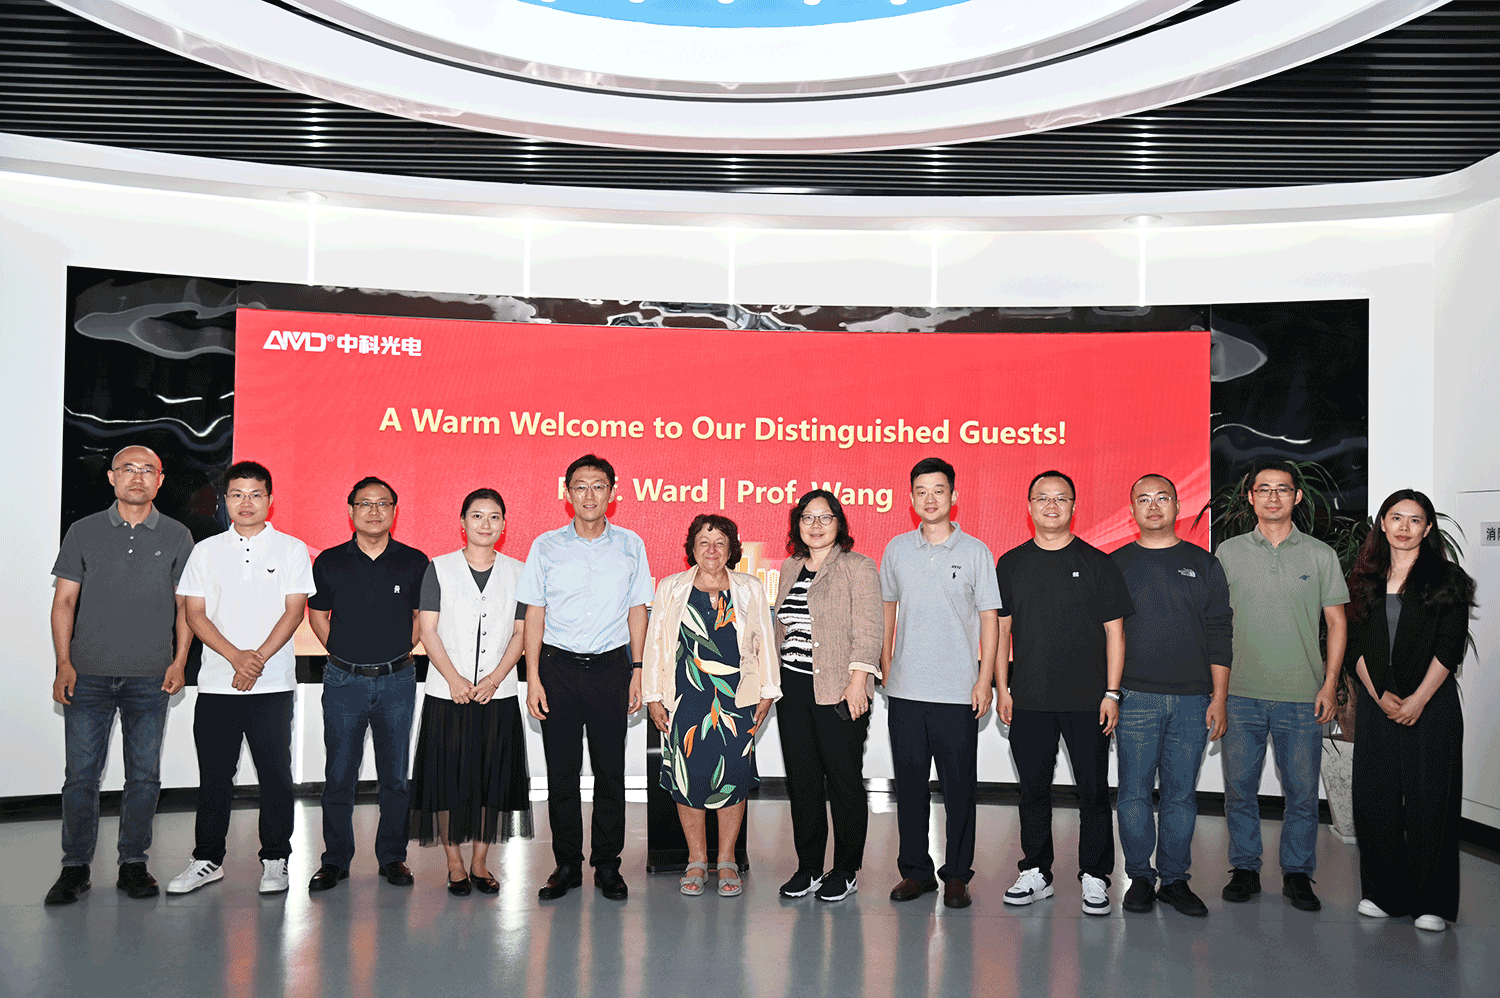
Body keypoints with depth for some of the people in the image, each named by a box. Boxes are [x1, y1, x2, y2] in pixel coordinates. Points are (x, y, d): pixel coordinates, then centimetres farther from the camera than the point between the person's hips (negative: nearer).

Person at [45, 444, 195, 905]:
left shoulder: (177, 536, 6)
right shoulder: (84, 532, 6)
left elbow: (185, 605, 8)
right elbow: (64, 601, 5)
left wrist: (179, 662, -1)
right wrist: (64, 664, -4)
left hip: (150, 678, 0)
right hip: (88, 675, 0)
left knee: (144, 775, 5)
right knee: (81, 772, 3)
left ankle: (133, 864, 17)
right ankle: (75, 867, 16)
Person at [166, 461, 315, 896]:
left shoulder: (292, 550, 4)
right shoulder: (206, 551, 9)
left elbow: (294, 612, -2)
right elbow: (195, 614, 3)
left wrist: (258, 659, -14)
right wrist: (236, 656, -11)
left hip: (273, 684, -2)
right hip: (216, 682, 2)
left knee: (275, 774, 2)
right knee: (214, 775, 9)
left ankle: (275, 860, 14)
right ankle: (207, 859, 22)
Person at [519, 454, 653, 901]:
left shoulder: (630, 545, 4)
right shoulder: (546, 546, 2)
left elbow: (637, 612, 8)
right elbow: (534, 614, 4)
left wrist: (637, 671, 3)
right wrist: (533, 677, -1)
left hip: (610, 666, 0)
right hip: (559, 665, 0)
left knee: (610, 771, 5)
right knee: (561, 771, 5)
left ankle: (607, 865, 17)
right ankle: (567, 866, 18)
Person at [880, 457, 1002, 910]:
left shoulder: (975, 551, 1)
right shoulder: (897, 549, 8)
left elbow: (989, 619, 2)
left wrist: (985, 678, -5)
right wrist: (886, 668, 12)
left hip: (958, 690, -2)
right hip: (905, 689, 2)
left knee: (959, 787, 3)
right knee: (909, 784, 8)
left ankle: (957, 874, 16)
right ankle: (915, 870, 20)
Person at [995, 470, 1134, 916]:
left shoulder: (1096, 562, 2)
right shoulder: (1011, 563, 7)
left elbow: (1114, 631, 2)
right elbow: (1000, 629, 9)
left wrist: (1112, 692, -4)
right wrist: (1002, 688, 4)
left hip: (1087, 700, -2)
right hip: (1028, 700, 2)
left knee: (1093, 790, 4)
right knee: (1033, 789, 9)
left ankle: (1095, 876, 18)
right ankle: (1036, 873, 22)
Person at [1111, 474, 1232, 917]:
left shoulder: (1204, 564, 9)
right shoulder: (1115, 565, 6)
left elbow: (1219, 635, 7)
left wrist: (1219, 698, 1)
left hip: (1192, 701, 1)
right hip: (1135, 698, -1)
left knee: (1182, 795, 6)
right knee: (1135, 793, 2)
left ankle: (1174, 879, 18)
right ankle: (1140, 878, 14)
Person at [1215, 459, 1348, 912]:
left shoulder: (1320, 555, 4)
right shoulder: (1228, 552, 5)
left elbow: (1336, 622, 6)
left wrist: (1330, 683, -2)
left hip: (1302, 697, 0)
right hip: (1241, 693, 1)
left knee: (1302, 791, 6)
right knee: (1239, 788, 6)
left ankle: (1297, 873, 21)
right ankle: (1245, 869, 20)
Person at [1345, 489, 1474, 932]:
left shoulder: (1446, 579, 0)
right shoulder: (1366, 579, 10)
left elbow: (1449, 649, -6)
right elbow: (1356, 646, 7)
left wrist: (1416, 701, -12)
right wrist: (1379, 695, -5)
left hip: (1432, 705, -3)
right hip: (1377, 704, 3)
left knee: (1429, 800, -1)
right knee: (1376, 798, 5)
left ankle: (1431, 903, 10)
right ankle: (1382, 893, 18)